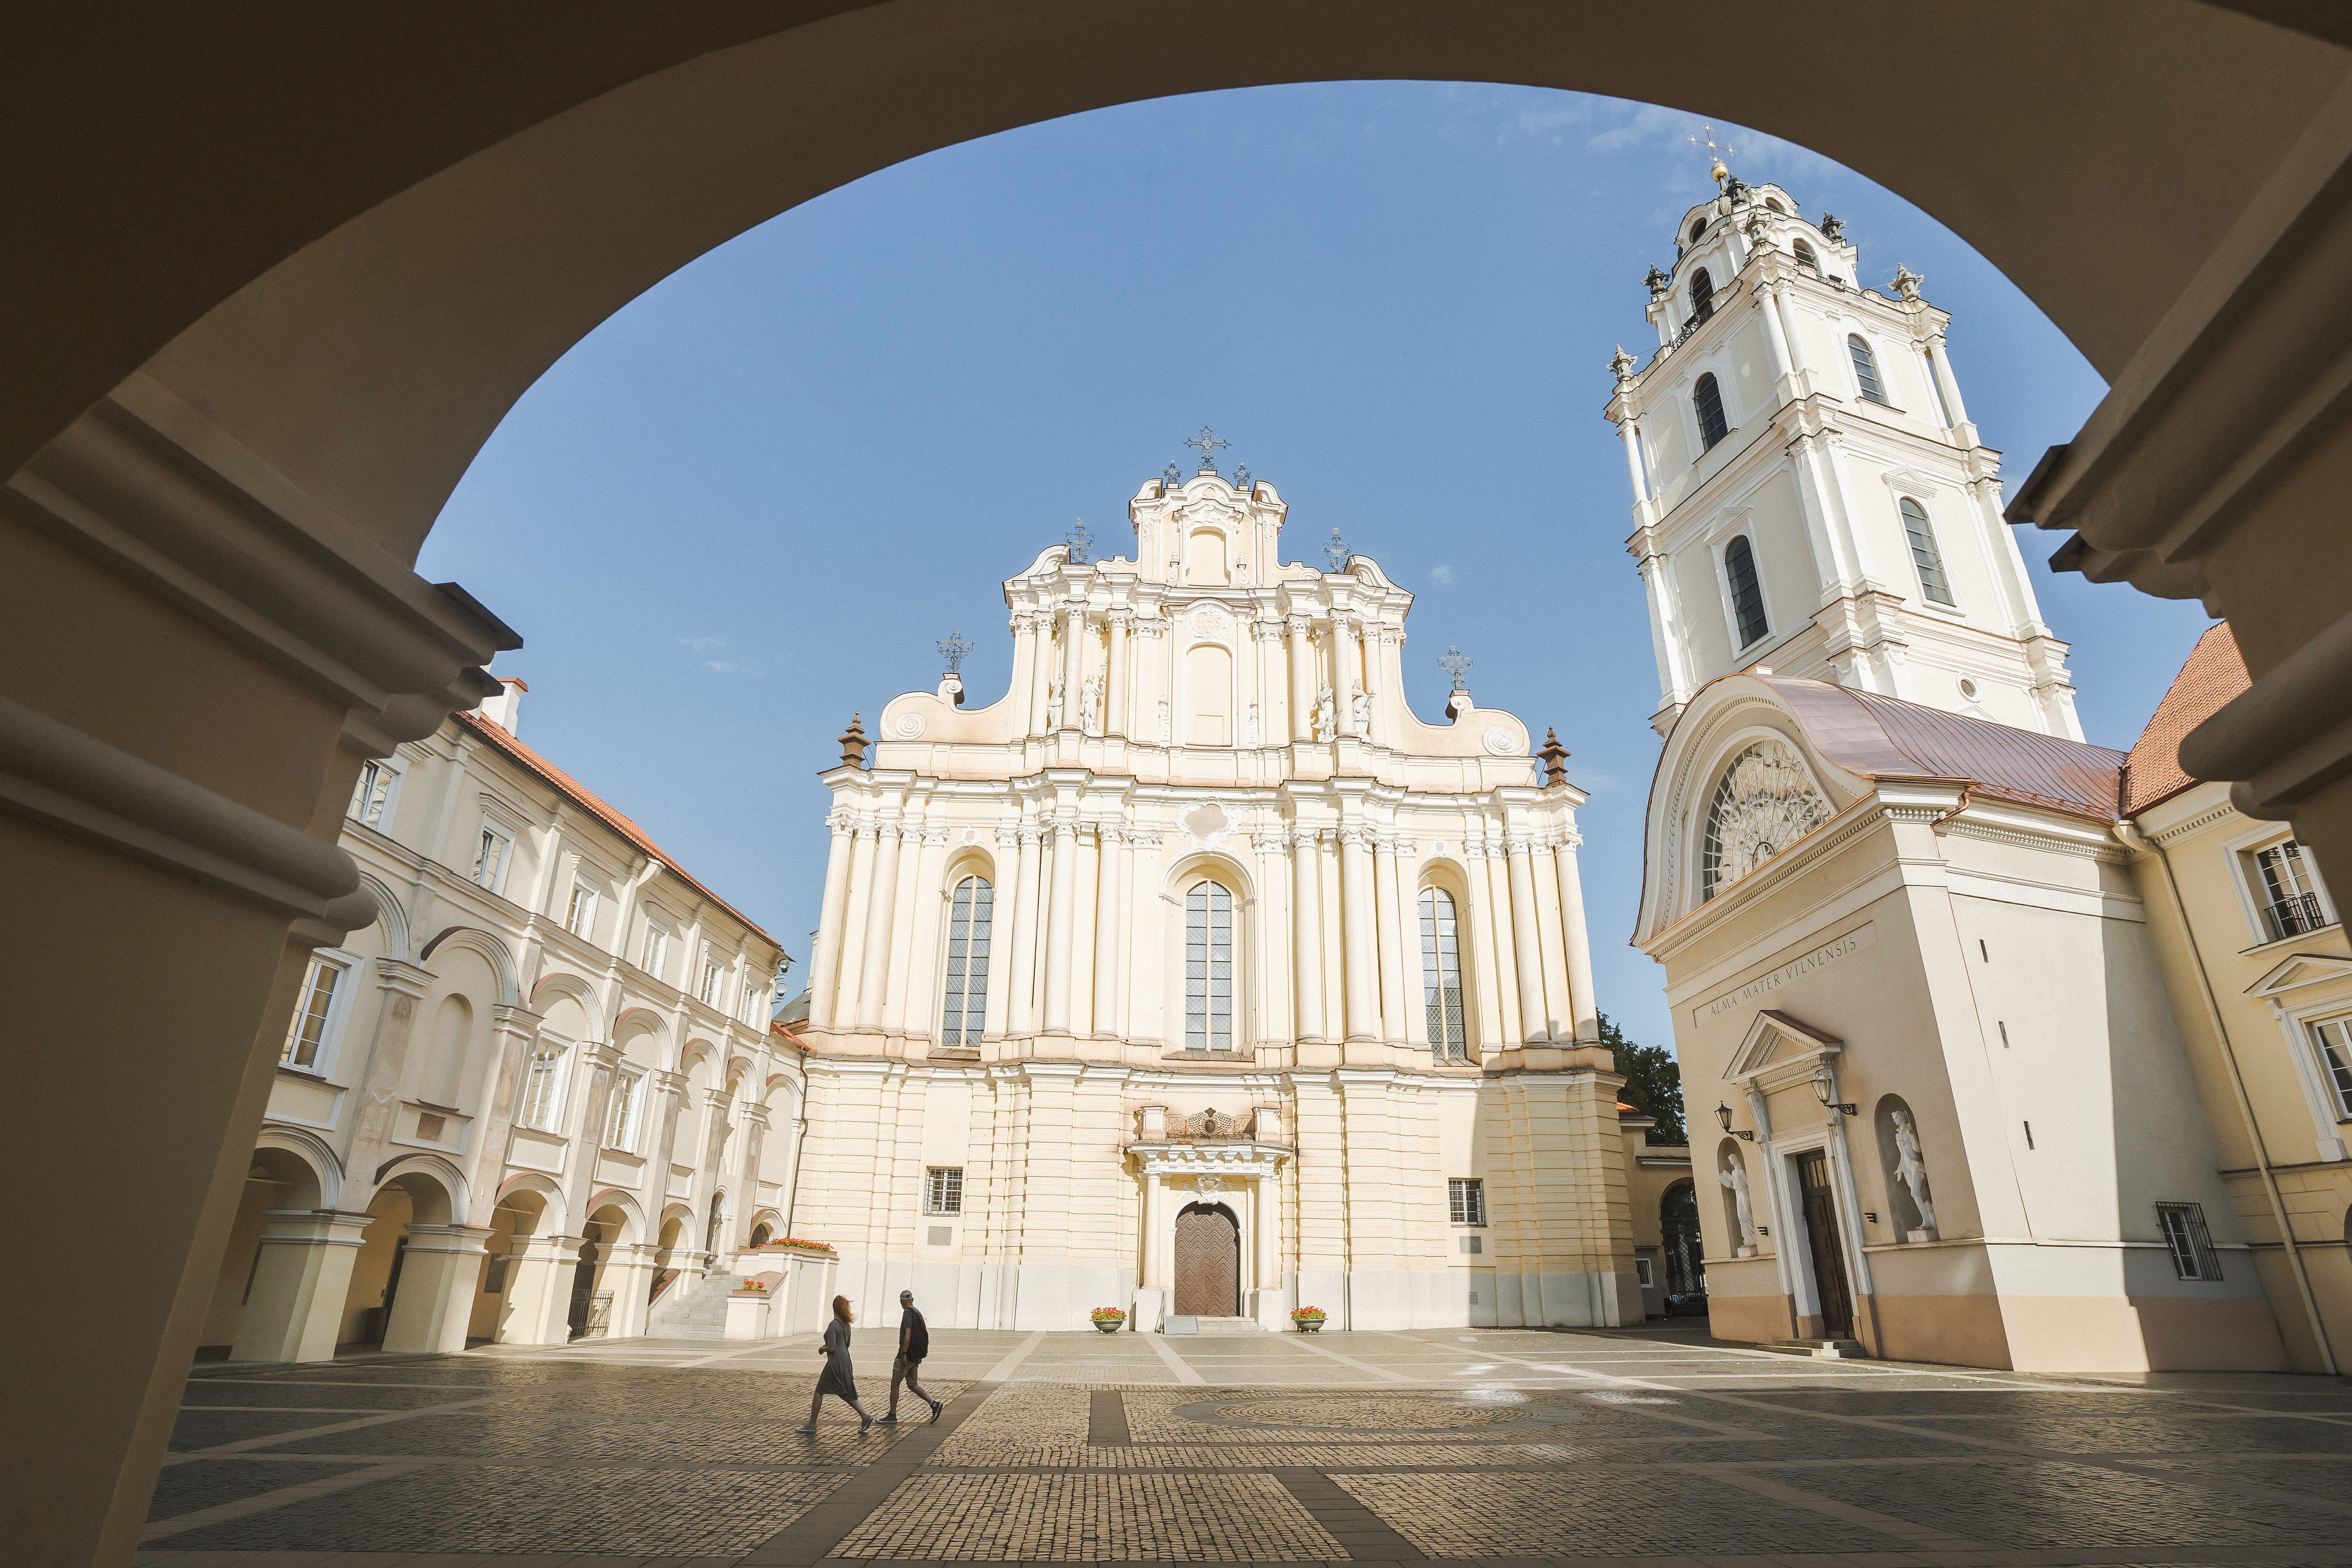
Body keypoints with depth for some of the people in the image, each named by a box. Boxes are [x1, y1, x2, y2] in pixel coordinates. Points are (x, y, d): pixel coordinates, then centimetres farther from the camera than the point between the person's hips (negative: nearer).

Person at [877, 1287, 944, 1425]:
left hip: (908, 1355, -8)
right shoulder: (918, 1313, 15)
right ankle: (934, 1404, 2)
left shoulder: (908, 1313, -10)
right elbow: (923, 1335, 20)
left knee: (895, 1384, 3)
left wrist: (904, 1354, -22)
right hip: (917, 1357, 8)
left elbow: (908, 1335, -20)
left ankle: (892, 1416, 6)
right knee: (913, 1385, 13)